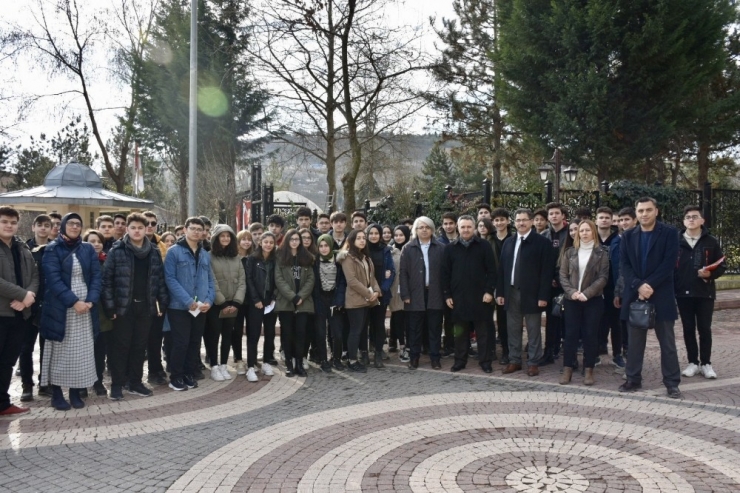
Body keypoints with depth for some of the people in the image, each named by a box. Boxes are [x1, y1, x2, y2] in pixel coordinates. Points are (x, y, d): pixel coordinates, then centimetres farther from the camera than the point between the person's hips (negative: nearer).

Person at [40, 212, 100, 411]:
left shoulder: (88, 249, 8)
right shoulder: (53, 249, -2)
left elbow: (96, 276, 3)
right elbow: (53, 279, -12)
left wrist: (91, 301, -13)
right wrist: (74, 301, -20)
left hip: (85, 307, 3)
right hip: (60, 308, -3)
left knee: (82, 351, 5)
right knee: (60, 351, 3)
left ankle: (76, 392, 14)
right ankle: (56, 393, 12)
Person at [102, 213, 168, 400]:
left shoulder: (154, 252, 8)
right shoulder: (117, 251, -4)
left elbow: (160, 279, 8)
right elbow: (107, 279, -7)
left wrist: (163, 303, 2)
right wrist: (110, 306, -12)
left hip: (146, 306, 4)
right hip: (124, 306, -3)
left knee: (140, 346, 11)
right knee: (121, 346, 4)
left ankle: (135, 383, 22)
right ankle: (117, 385, 13)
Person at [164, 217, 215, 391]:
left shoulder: (205, 255, 13)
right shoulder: (174, 251, -4)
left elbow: (210, 280, 13)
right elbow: (170, 279, -11)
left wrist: (209, 300, -5)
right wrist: (188, 300, -18)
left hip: (201, 308, 5)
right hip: (180, 307, -5)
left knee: (195, 342, 11)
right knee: (181, 343, -3)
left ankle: (190, 374, 23)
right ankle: (176, 377, 11)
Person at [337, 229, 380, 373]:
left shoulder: (365, 257, 18)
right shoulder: (348, 257, -10)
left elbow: (372, 276, 15)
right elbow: (352, 280, -18)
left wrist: (376, 291, -3)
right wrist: (368, 293, -16)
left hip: (366, 300, 8)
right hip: (355, 300, -8)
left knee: (361, 329, 9)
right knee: (355, 330, -6)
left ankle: (353, 358, 16)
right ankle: (352, 361, 1)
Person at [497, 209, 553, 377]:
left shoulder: (542, 242, -5)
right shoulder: (508, 242, 12)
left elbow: (547, 271, -9)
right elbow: (502, 268, 12)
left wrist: (543, 295, -14)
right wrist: (500, 292, 6)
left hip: (531, 293, -5)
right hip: (511, 292, 5)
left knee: (533, 330, 4)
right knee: (513, 330, 11)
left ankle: (533, 363, 13)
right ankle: (514, 360, 21)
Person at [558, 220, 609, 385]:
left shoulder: (601, 254, 2)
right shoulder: (570, 252, 8)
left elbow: (603, 278, -6)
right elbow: (563, 275, 4)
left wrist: (586, 293, -16)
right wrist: (572, 292, -12)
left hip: (593, 300, -2)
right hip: (571, 300, 2)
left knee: (590, 334, 2)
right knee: (570, 334, 2)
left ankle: (589, 370, 9)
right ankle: (567, 369, 8)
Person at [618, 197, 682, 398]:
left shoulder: (669, 233, -1)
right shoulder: (628, 236, 8)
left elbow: (669, 263, -10)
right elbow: (624, 265, 1)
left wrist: (650, 285, -17)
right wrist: (638, 285, -14)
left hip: (661, 294, -3)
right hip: (635, 294, 3)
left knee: (667, 341, 3)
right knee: (635, 341, 8)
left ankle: (672, 382, 11)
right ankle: (633, 379, 17)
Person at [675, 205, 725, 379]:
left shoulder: (711, 242, 1)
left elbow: (721, 266, 2)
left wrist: (710, 274, -18)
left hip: (705, 293, -1)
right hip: (683, 293, 1)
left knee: (705, 329, 3)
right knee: (688, 329, 7)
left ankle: (706, 363, 13)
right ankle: (693, 362, 17)